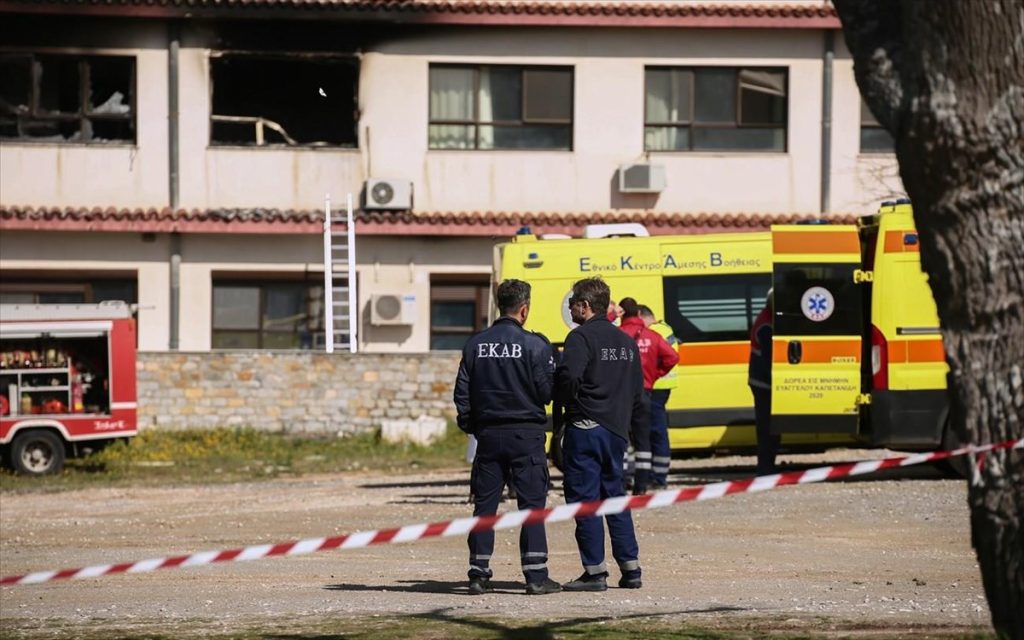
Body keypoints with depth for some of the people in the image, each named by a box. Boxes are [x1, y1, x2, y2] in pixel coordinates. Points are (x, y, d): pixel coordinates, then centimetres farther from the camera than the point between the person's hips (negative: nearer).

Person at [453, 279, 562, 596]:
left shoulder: (475, 345, 3)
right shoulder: (534, 345, -10)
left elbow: (462, 392, 5)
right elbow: (546, 392, -9)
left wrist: (471, 426, 16)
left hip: (488, 435, 4)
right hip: (526, 436, -4)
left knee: (484, 505, 8)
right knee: (532, 504, 0)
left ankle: (479, 574, 7)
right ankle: (536, 576, -4)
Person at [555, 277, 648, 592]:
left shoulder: (582, 337, -9)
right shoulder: (626, 342, 16)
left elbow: (569, 377, -23)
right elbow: (638, 392, 19)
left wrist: (565, 401, -4)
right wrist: (635, 426, 23)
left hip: (586, 427, -8)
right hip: (617, 430, 8)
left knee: (584, 498, -3)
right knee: (614, 497, 15)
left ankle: (595, 572, -6)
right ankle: (630, 569, 14)